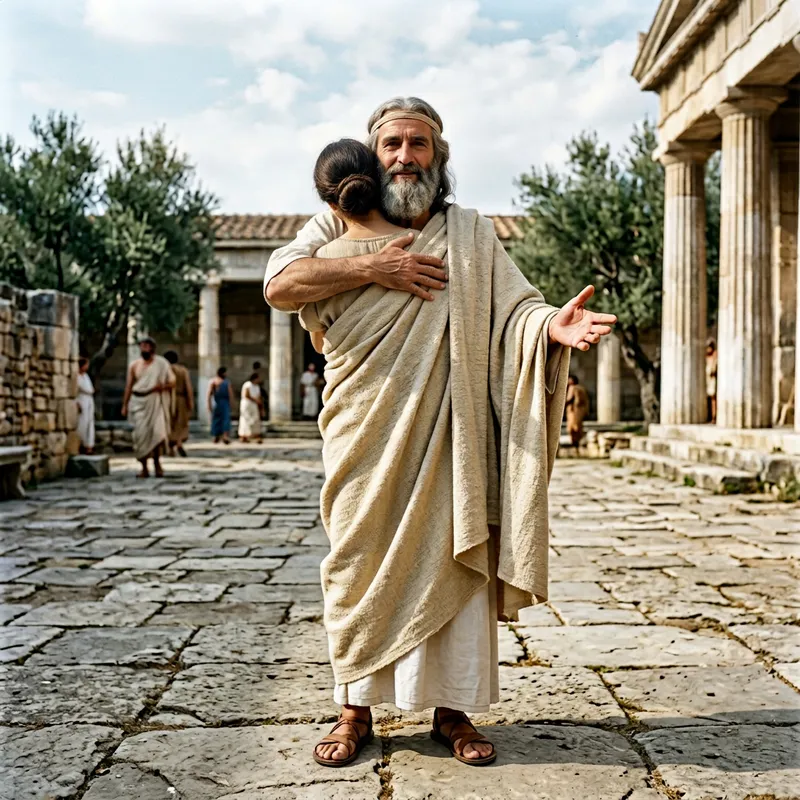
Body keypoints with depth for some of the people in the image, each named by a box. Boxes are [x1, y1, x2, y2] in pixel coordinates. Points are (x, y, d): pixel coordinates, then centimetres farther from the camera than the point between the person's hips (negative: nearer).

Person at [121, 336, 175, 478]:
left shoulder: (162, 363, 3)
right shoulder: (134, 366, 9)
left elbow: (172, 381, 2)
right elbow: (129, 386, 11)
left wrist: (161, 387, -17)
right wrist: (125, 405, 7)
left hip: (155, 402, -2)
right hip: (139, 402, 2)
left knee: (157, 432, -11)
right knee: (141, 434, -4)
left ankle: (157, 463, 7)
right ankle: (144, 468, 2)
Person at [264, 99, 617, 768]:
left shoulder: (471, 234, 12)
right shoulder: (334, 230, 10)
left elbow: (515, 307, 1)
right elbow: (278, 286, -6)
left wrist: (552, 324, -23)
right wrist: (370, 269, -14)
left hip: (447, 430, 1)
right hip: (365, 432, 0)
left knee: (453, 558, 0)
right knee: (360, 562, 3)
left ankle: (454, 708, 12)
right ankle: (355, 709, 14)